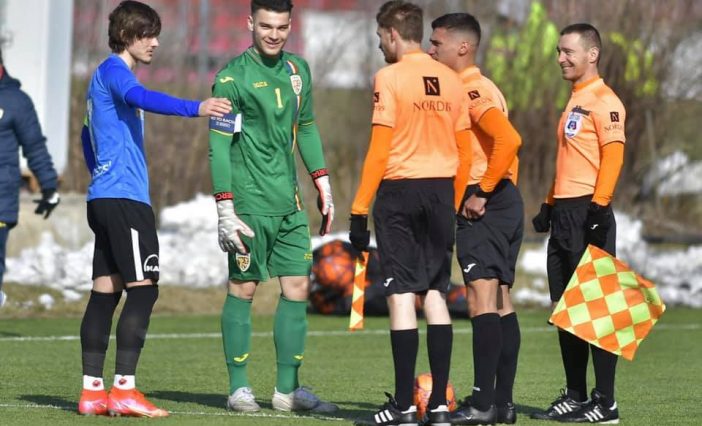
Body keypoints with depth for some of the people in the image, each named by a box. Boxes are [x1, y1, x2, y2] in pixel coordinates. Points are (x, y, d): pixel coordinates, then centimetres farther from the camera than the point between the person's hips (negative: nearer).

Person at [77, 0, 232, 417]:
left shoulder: (107, 75, 22)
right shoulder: (114, 70, -9)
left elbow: (89, 137, 31)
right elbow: (142, 98, -31)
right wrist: (195, 108, -43)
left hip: (103, 198, 10)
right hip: (125, 198, -10)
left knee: (106, 291, 8)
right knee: (143, 288, -10)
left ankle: (93, 390, 7)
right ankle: (124, 388, -13)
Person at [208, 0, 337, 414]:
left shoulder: (298, 71, 11)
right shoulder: (232, 77, -8)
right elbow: (219, 146, -10)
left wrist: (323, 186, 17)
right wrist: (225, 209, -15)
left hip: (289, 203, 6)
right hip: (250, 204, -6)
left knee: (298, 288, 3)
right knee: (243, 289, -1)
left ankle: (288, 389, 10)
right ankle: (239, 388, 7)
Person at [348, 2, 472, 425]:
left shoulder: (390, 78, -8)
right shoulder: (451, 80, 8)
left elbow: (380, 149, -11)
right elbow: (464, 151, 10)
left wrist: (360, 209, -7)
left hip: (400, 190, -5)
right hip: (442, 192, 5)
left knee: (402, 295, -2)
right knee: (436, 294, 9)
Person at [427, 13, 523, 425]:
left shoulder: (472, 90, -12)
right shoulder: (479, 89, 19)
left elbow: (509, 140, -27)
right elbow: (504, 146, 22)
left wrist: (481, 194, -21)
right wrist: (496, 193, 16)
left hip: (484, 205, -11)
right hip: (505, 201, 11)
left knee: (482, 297, -14)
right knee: (500, 301, 10)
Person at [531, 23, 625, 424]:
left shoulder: (604, 101, -9)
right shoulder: (575, 102, 20)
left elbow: (613, 157, -17)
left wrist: (599, 207, -24)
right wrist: (550, 205, 20)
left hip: (588, 212, -10)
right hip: (564, 211, 10)